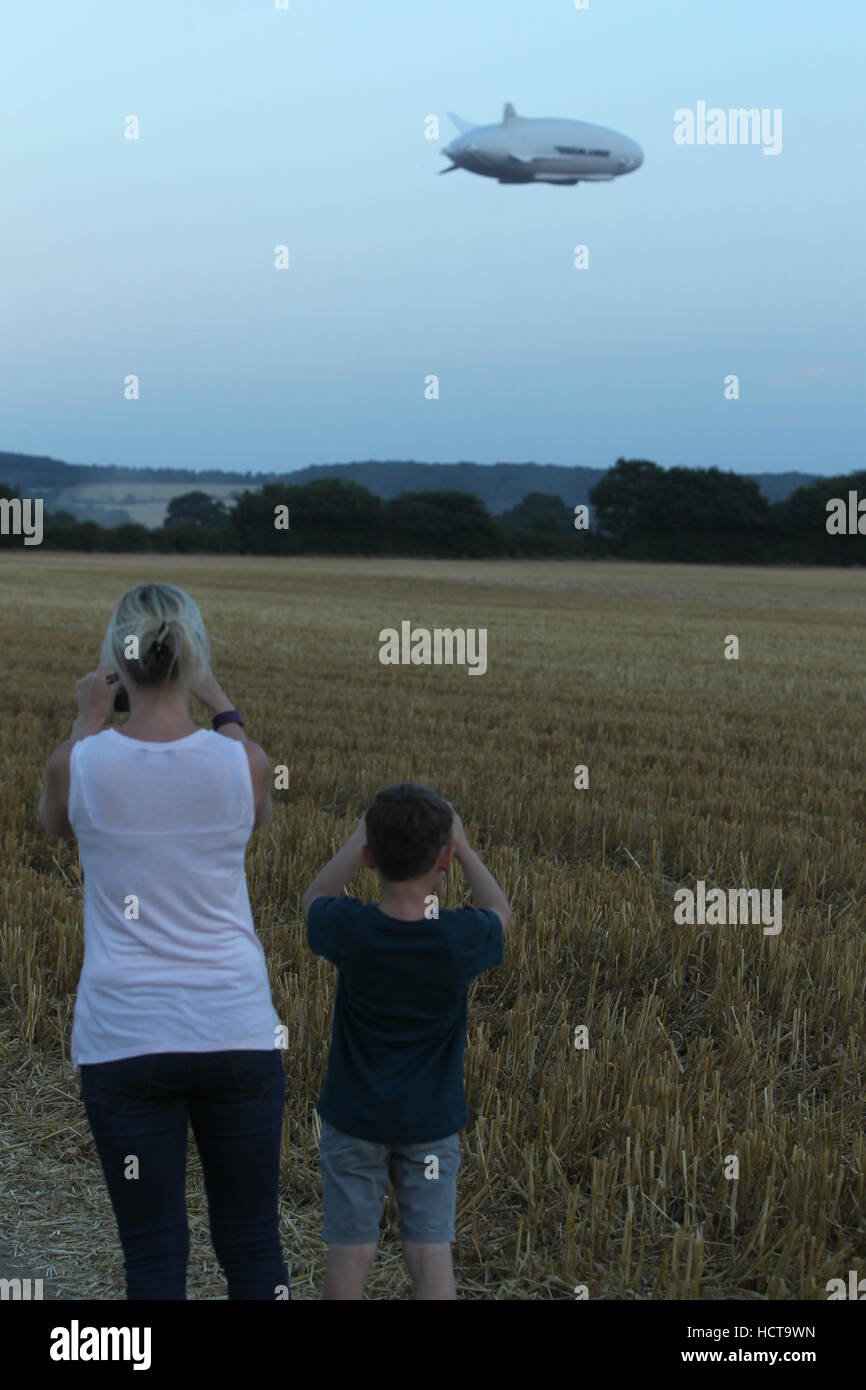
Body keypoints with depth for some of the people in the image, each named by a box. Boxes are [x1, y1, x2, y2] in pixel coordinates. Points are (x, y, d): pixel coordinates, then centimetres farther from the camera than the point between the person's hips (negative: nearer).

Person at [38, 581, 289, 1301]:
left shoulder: (78, 762, -8)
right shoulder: (241, 760, -7)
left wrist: (88, 719, 22)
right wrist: (220, 702, 23)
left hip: (124, 1039, 0)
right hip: (237, 1031, 1)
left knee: (154, 1252, 6)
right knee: (253, 1243, 12)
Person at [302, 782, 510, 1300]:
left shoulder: (351, 930, -18)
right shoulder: (460, 938, -19)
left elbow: (314, 899, 7)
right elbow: (501, 914, 7)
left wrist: (360, 839, 10)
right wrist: (463, 847, 11)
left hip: (355, 1119, 0)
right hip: (432, 1122, 0)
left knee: (351, 1252, 7)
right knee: (431, 1249, 5)